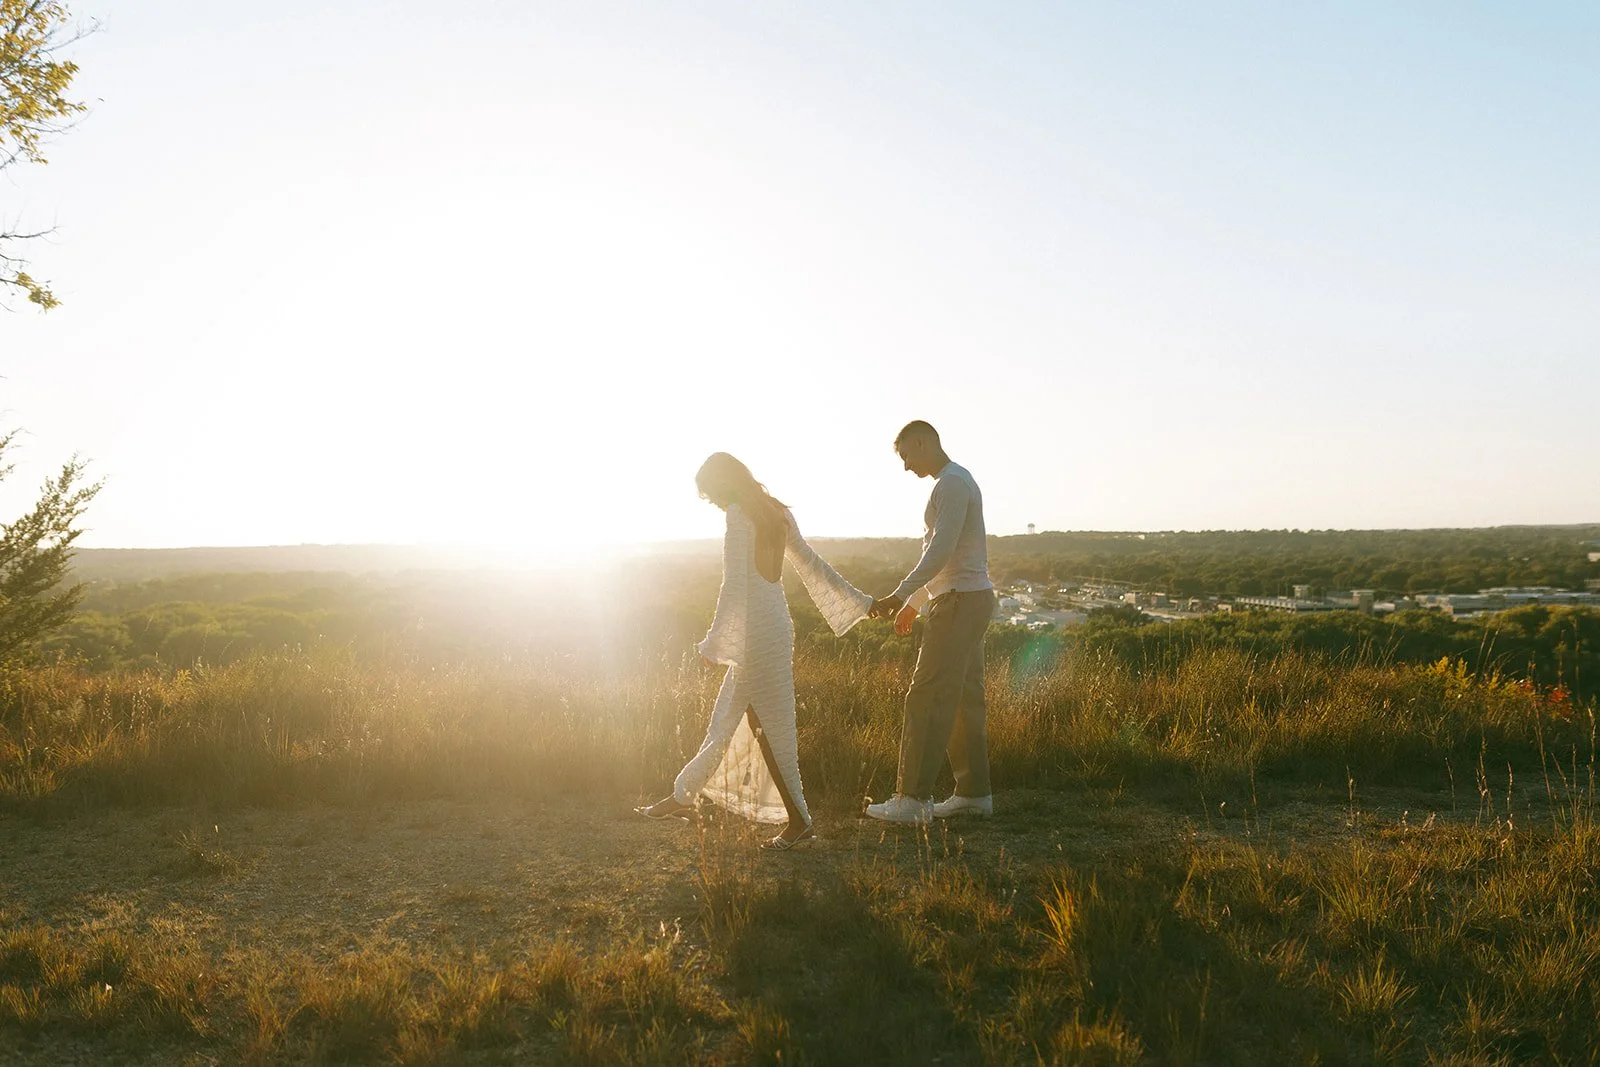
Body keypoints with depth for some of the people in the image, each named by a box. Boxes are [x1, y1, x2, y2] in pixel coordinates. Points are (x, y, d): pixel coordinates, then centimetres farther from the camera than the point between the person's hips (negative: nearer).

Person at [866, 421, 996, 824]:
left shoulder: (952, 483, -13)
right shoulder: (955, 481, 20)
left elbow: (941, 551, -23)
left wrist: (900, 595, -25)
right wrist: (915, 602, 25)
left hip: (960, 600, -11)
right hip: (970, 599, 11)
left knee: (927, 698, -11)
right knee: (963, 699, 12)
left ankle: (913, 799, -10)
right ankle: (974, 792, 17)